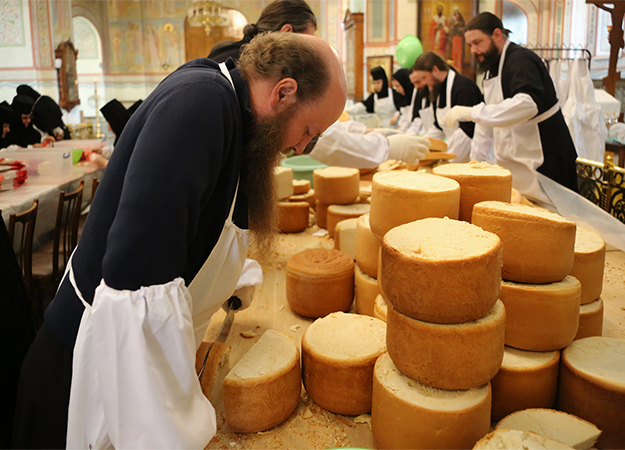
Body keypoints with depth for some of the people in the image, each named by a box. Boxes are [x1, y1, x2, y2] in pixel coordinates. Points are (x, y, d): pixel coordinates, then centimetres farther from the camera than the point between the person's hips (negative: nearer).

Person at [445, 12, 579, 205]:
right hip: (514, 164, 9)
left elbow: (528, 104, -35)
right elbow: (491, 116, 21)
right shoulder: (493, 68, 15)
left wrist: (473, 113, -38)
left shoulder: (521, 60, -16)